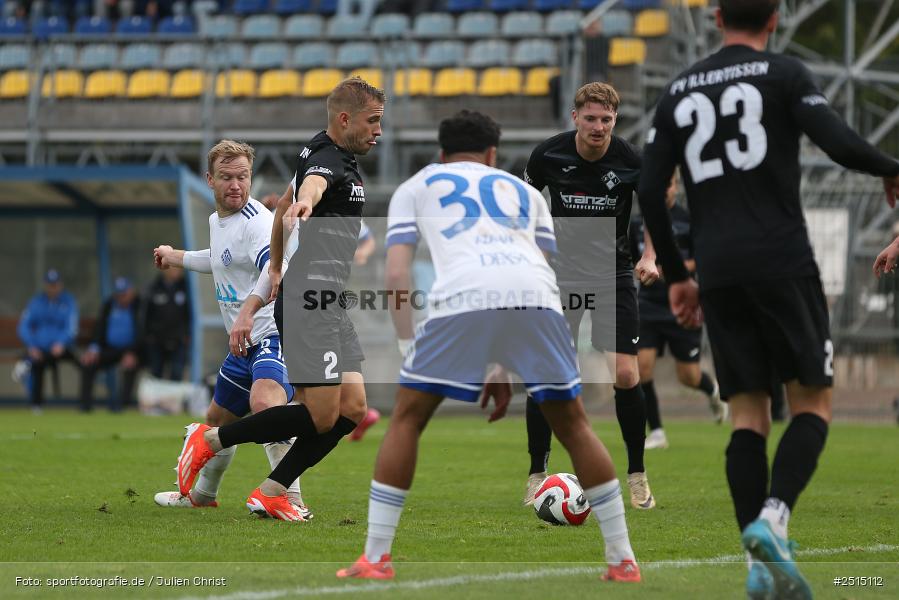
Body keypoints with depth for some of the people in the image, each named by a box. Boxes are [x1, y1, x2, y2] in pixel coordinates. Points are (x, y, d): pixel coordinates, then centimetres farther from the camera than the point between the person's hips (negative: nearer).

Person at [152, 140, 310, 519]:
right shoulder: (217, 221, 13)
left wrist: (247, 312, -48)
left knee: (264, 402, -37)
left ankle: (290, 499, -46)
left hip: (274, 333, -10)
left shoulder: (256, 221, -18)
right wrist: (176, 257, 50)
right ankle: (202, 494, 52)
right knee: (218, 419, 26)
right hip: (245, 344, 10)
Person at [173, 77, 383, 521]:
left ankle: (271, 492, 8)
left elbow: (283, 203, 31)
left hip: (329, 307, 10)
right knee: (321, 415, -10)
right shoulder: (329, 162, -16)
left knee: (352, 409, 4)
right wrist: (305, 202, -66)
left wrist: (277, 268, 41)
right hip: (311, 305, -10)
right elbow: (312, 183, -42)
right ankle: (210, 440, 3)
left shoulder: (321, 152, 16)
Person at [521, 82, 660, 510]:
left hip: (613, 276, 0)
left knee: (625, 375, -10)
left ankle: (637, 475, 6)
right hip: (560, 274, 1)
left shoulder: (630, 161, -11)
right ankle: (537, 474, 10)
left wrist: (649, 257, -12)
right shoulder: (549, 154, -9)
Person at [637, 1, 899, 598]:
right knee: (812, 402, 5)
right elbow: (840, 144, -12)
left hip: (717, 273, 4)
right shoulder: (785, 74, 0)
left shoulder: (679, 91, 14)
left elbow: (649, 193, 11)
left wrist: (676, 276, 19)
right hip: (783, 263, -4)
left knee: (748, 415, 7)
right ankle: (773, 517, -19)